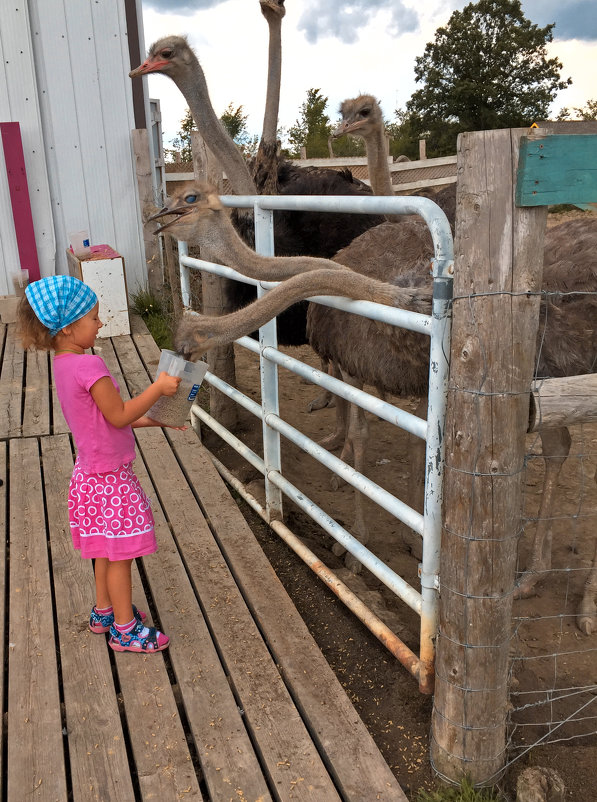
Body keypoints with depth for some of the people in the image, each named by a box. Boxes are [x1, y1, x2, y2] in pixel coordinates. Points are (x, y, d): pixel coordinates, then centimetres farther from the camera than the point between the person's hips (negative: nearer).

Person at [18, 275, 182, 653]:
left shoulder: (64, 365, 6)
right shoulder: (89, 365, -25)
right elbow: (118, 416, -21)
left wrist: (154, 418, 11)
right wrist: (158, 388, -16)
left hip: (93, 475, 9)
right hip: (110, 479, -9)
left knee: (107, 550, 24)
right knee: (120, 555, 6)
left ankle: (105, 611, 41)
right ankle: (125, 628, 22)